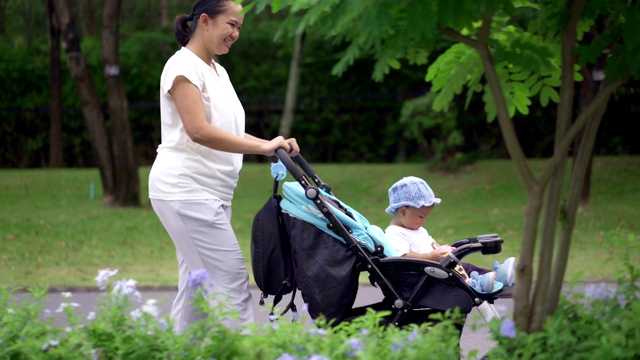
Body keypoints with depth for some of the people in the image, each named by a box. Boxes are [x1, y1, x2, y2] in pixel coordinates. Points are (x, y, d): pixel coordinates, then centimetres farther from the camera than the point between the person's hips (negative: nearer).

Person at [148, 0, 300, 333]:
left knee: (199, 287, 8)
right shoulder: (184, 65, -10)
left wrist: (270, 145, -1)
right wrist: (261, 147, -23)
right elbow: (198, 130, -22)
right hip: (186, 190, -9)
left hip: (208, 193, 9)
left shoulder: (218, 71, 18)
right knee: (232, 281, -13)